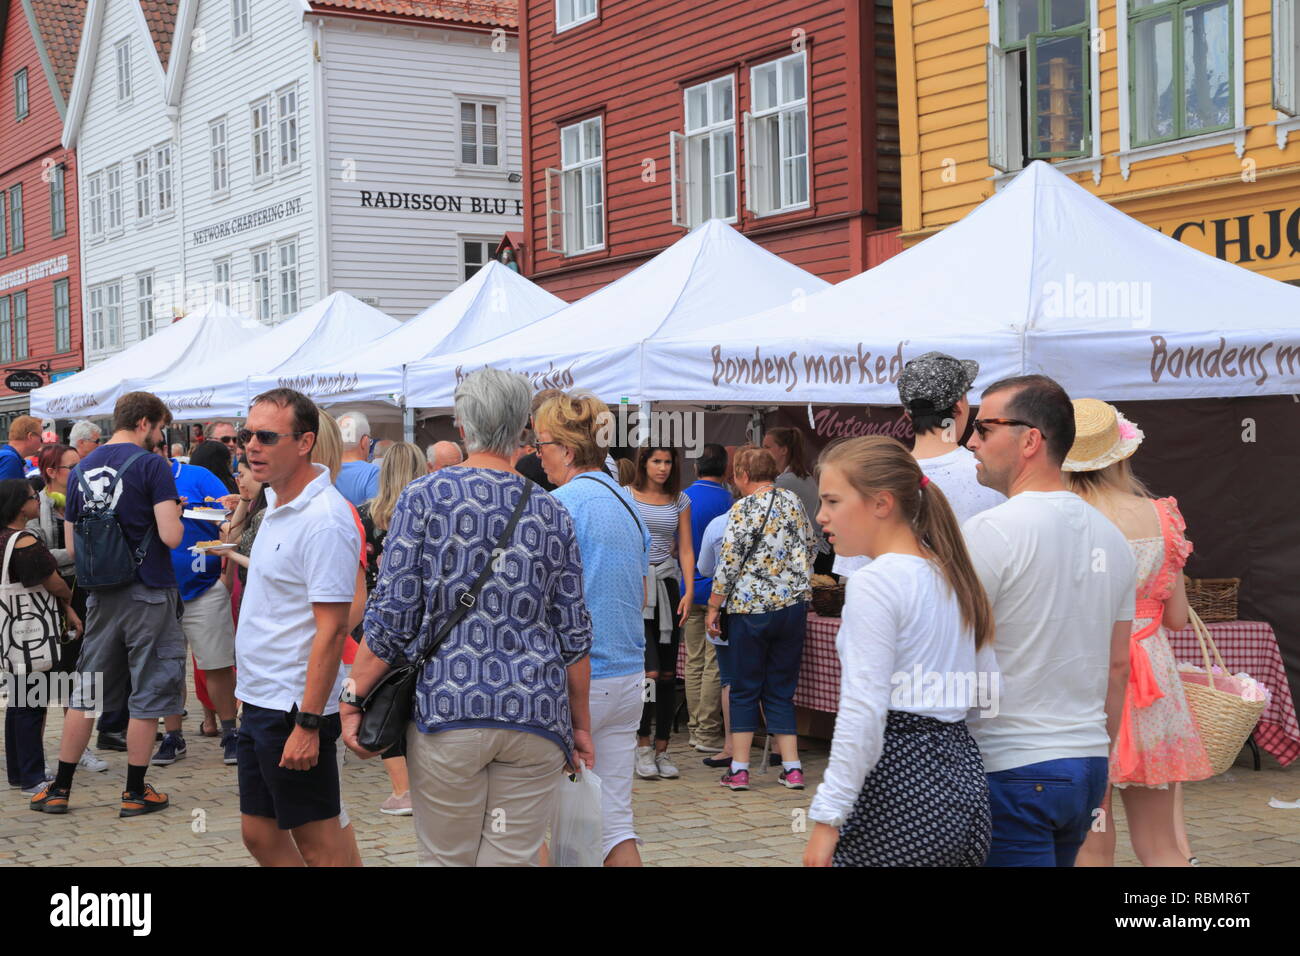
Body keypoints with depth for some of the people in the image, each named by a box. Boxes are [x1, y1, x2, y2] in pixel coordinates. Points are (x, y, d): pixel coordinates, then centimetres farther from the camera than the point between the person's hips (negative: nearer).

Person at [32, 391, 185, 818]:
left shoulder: (81, 470, 9)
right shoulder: (151, 465, -10)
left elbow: (71, 546, 12)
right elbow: (170, 537, -18)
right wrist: (173, 512, 2)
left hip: (101, 597, 6)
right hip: (149, 593, -5)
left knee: (86, 694, 13)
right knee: (146, 696, 4)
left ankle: (59, 789, 17)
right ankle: (135, 792, 10)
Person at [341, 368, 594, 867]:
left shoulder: (425, 496, -2)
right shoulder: (551, 513, 7)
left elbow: (392, 617, -6)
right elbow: (574, 634, 9)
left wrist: (352, 700, 2)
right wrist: (580, 724, 19)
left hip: (447, 710, -2)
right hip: (536, 714, 2)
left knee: (447, 859, 8)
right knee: (514, 859, 5)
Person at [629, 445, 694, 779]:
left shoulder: (680, 501, 12)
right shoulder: (626, 496, 2)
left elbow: (686, 549, 11)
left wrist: (688, 591, -1)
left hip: (667, 584, 4)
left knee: (668, 673, 4)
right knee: (649, 670, -13)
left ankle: (662, 751, 11)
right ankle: (642, 747, 0)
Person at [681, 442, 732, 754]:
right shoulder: (727, 500, -12)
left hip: (688, 590, 6)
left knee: (693, 662, 12)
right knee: (715, 663, -2)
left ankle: (695, 728, 18)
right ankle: (708, 733, -1)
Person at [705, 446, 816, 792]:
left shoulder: (743, 509, -10)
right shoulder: (793, 501, 7)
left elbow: (728, 564, -12)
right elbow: (811, 547, 18)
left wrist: (713, 608, -5)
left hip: (751, 608, -5)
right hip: (794, 605, 5)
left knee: (744, 690, 5)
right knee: (781, 690, 11)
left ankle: (739, 768, 3)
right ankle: (792, 767, 7)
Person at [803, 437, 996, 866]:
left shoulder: (874, 582, -13)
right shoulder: (950, 577, 13)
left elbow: (863, 712, -18)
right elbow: (988, 687, 16)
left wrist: (827, 817, -16)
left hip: (900, 783, -9)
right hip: (962, 774, 9)